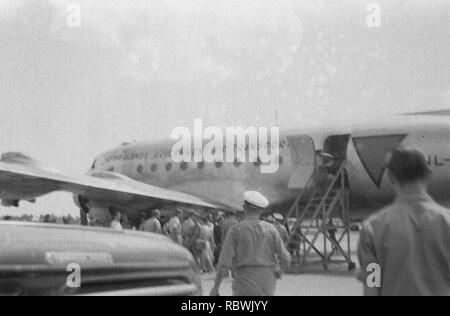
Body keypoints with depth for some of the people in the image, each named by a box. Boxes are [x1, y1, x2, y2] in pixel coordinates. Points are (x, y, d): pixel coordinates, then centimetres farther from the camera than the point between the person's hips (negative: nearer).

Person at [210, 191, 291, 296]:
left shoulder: (236, 230, -6)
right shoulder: (270, 229, 0)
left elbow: (225, 261, -11)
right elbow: (285, 259, 0)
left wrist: (215, 287, -3)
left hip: (245, 284, -3)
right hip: (267, 285, 3)